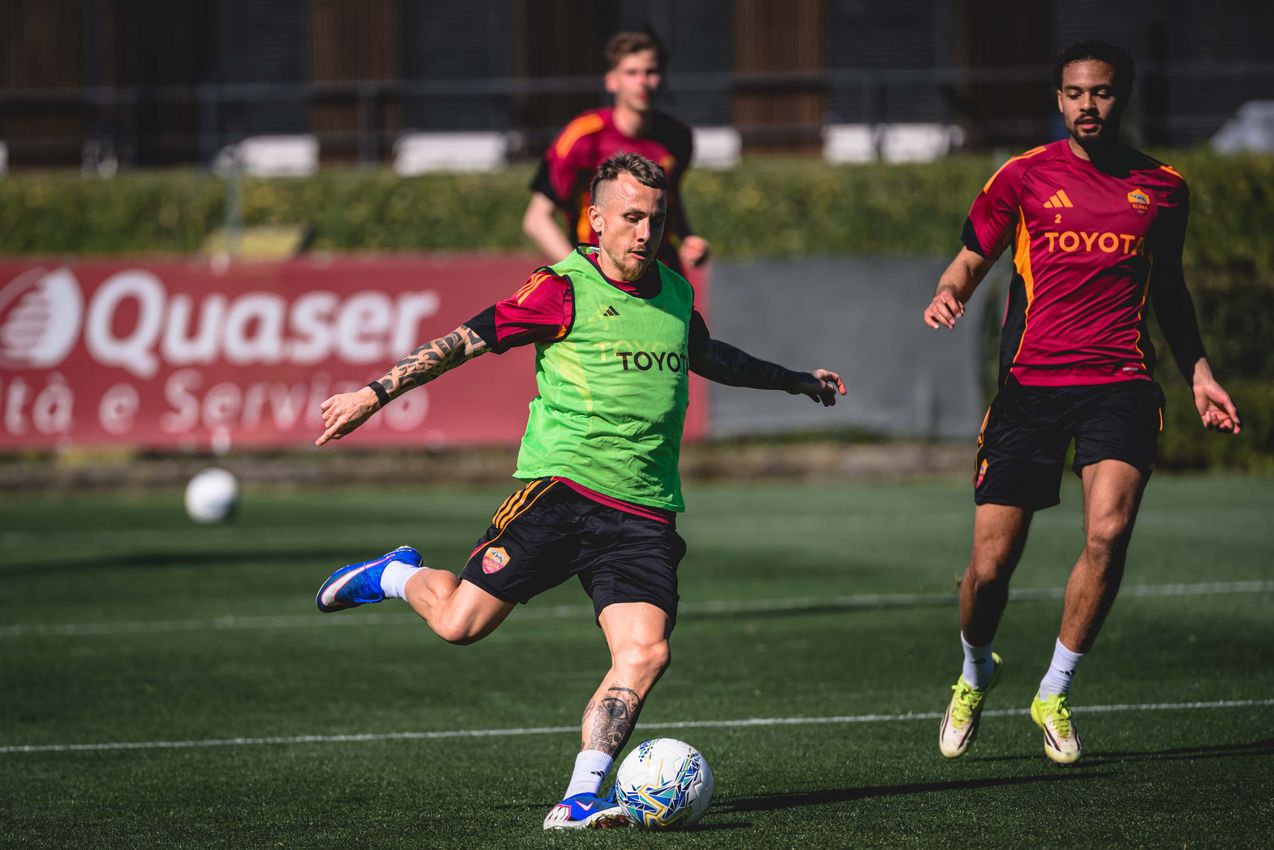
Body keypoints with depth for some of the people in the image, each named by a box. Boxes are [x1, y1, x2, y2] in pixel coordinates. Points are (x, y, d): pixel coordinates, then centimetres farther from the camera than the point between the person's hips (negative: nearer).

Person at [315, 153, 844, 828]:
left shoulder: (675, 293, 14)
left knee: (645, 652, -16)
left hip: (645, 513, 4)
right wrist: (375, 393, -9)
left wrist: (794, 381, 47)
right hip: (562, 488, -4)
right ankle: (397, 575, 28)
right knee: (459, 623, -6)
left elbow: (708, 357, 36)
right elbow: (465, 340, -4)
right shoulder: (565, 290, -5)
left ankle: (580, 798, -14)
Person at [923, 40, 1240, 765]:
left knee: (1109, 531, -23)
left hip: (1120, 384, 1)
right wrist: (949, 295, -11)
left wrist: (1198, 372, 18)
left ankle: (1056, 693, -4)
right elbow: (971, 260, 11)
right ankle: (976, 674, 31)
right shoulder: (1025, 177, 5)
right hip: (1030, 384, 0)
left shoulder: (1163, 187, 11)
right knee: (990, 566, -3)